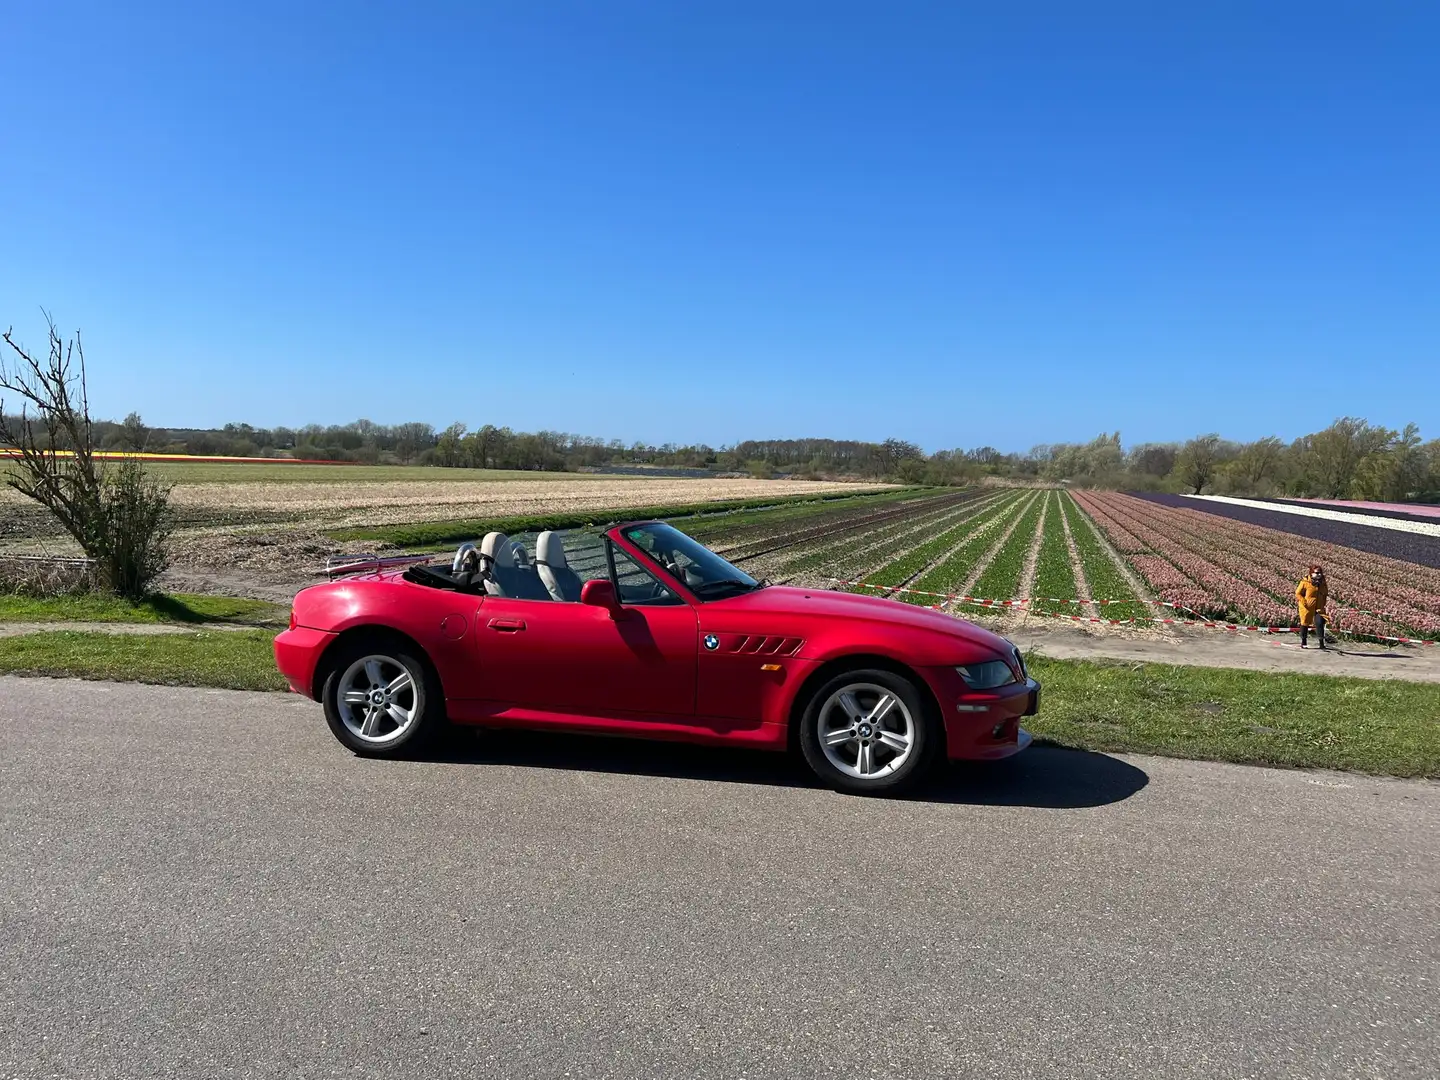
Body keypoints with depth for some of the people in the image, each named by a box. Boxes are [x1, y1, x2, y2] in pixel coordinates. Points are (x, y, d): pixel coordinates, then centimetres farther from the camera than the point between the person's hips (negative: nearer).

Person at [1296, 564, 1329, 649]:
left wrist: (1323, 604, 8)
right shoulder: (1305, 582, -11)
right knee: (1305, 623, 8)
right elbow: (1298, 593, -8)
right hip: (1307, 608, -3)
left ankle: (1321, 642, -8)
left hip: (1319, 608, 3)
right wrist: (1305, 603, -15)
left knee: (1320, 623, -13)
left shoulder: (1322, 583, 5)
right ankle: (1303, 642, 22)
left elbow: (1325, 594, 20)